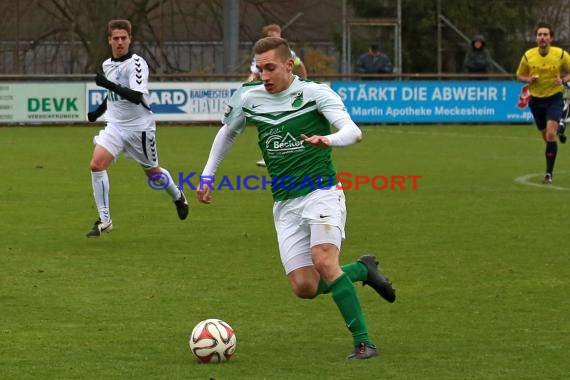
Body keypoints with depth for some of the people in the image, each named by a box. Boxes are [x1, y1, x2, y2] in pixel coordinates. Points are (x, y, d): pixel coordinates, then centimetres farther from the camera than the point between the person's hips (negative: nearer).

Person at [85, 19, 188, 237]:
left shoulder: (137, 63, -16)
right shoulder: (107, 65, 6)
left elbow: (136, 96, -30)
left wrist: (108, 85, -39)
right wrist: (97, 112, 17)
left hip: (139, 127, -5)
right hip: (115, 126, 5)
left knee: (152, 172, 12)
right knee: (96, 164, -17)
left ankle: (178, 197, 45)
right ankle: (104, 221, -10)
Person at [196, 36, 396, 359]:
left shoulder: (315, 93, -8)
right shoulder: (248, 98, 6)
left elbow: (353, 132, -20)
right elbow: (227, 133, 25)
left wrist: (329, 139, -41)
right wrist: (208, 175, 20)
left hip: (321, 191, -5)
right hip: (285, 203, 5)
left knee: (323, 261, -28)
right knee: (304, 287, -6)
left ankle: (363, 342, -21)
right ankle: (362, 270, 22)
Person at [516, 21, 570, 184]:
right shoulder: (528, 56, -7)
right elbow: (519, 75, 7)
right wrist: (528, 79, -15)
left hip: (554, 98, -3)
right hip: (536, 99, 3)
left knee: (551, 134, -19)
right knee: (546, 136, 11)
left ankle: (549, 172, -13)